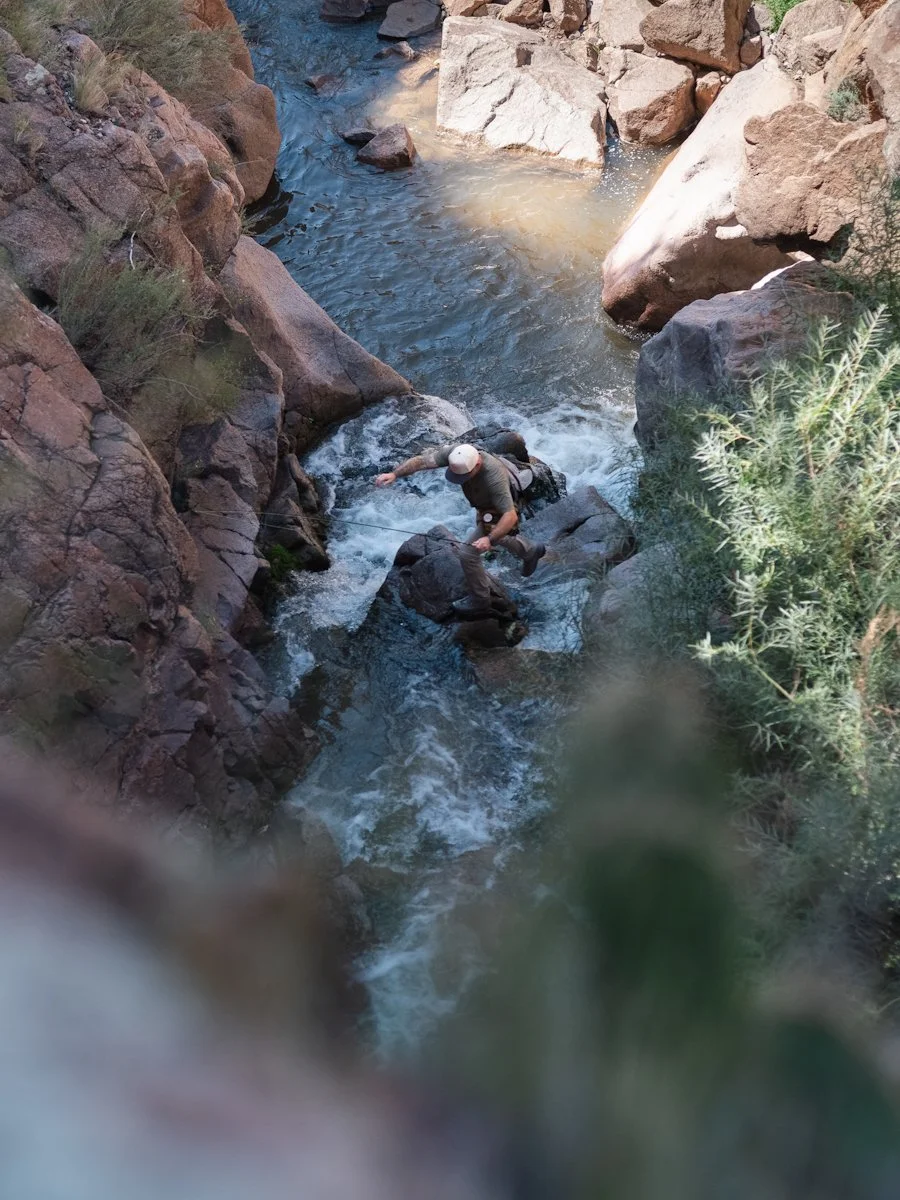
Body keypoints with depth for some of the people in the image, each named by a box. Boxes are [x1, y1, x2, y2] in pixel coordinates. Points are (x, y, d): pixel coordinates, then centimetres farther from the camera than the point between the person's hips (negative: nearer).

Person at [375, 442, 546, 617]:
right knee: (497, 537, 33)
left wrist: (489, 539, -56)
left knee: (468, 552, -11)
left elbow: (511, 516, -44)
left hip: (499, 516, -8)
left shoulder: (494, 478, -44)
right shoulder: (457, 454, -29)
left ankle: (480, 601, 10)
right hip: (484, 509, 8)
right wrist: (394, 474, -49)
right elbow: (422, 460, -35)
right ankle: (531, 550, 61)